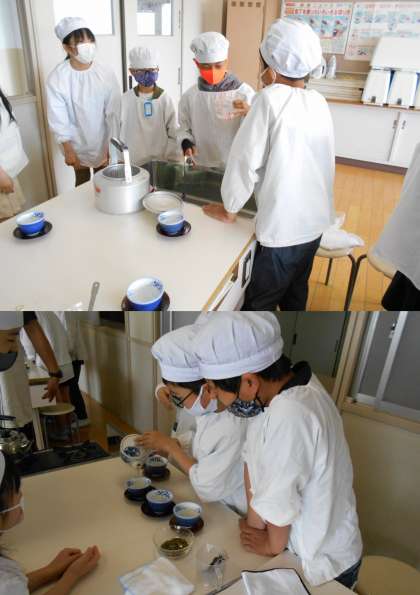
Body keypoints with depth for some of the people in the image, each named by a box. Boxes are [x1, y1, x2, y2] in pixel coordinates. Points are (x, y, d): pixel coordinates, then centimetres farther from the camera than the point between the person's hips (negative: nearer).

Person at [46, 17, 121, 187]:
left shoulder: (106, 74, -12)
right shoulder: (57, 78, -15)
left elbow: (113, 113, -10)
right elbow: (58, 118, -11)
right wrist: (68, 149, -14)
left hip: (103, 141, 1)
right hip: (77, 143, -1)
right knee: (82, 182, 14)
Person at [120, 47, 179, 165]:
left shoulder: (165, 99, -2)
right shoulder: (126, 99, -1)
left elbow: (174, 134, -1)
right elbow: (121, 132, 4)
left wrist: (171, 160, -7)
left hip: (162, 160, 0)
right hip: (135, 162, 1)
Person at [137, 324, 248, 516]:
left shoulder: (235, 429, -30)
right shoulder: (211, 408, -5)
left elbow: (208, 489, -21)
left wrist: (170, 446, -14)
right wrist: (176, 448, -7)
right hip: (214, 508, 7)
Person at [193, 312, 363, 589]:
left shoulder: (291, 416, -39)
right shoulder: (284, 385, -12)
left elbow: (279, 498, -26)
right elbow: (255, 460, -5)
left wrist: (273, 545, -9)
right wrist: (254, 525, -3)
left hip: (322, 564, -6)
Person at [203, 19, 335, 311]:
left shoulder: (270, 99, -17)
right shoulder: (319, 101, 3)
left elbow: (245, 159, -16)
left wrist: (229, 210, -3)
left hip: (282, 227, -8)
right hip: (314, 221, 8)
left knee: (258, 303, 8)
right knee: (295, 293, 26)